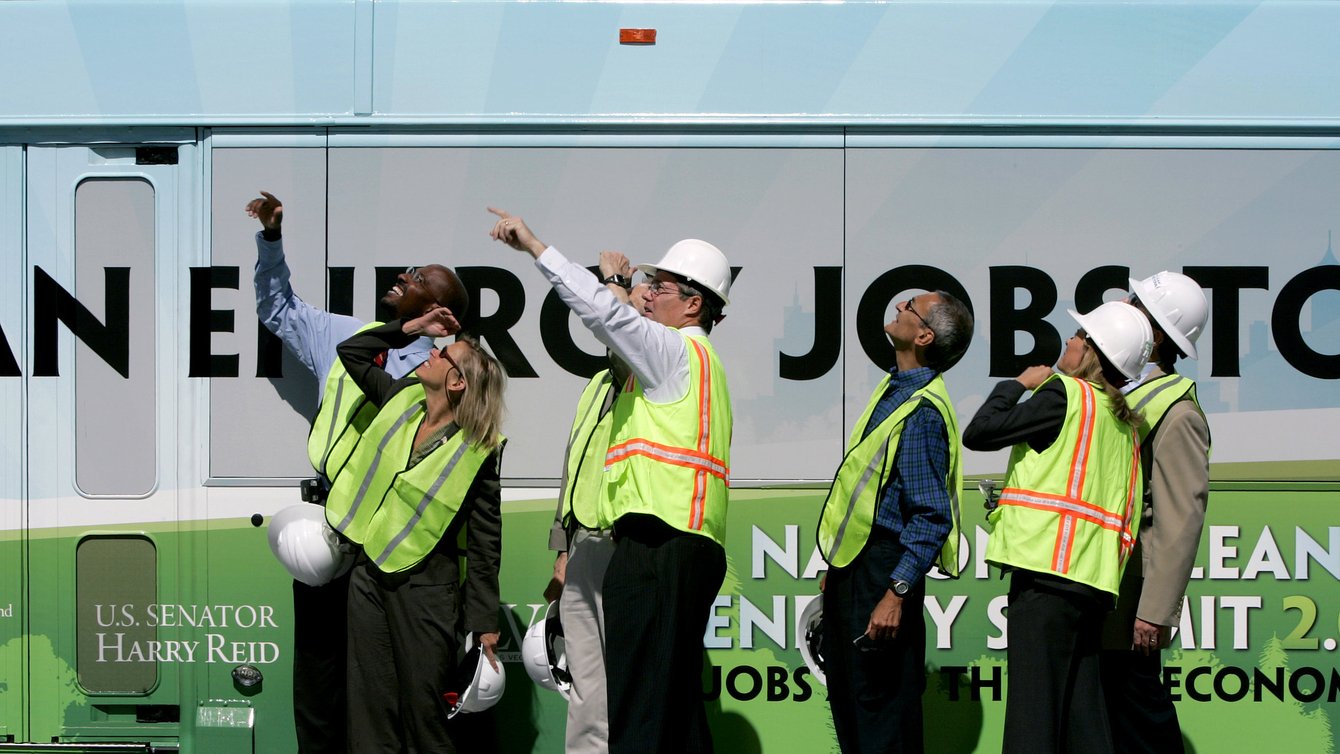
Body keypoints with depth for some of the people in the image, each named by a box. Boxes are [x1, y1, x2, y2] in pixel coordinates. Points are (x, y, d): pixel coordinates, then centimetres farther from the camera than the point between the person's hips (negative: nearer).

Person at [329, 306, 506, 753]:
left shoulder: (479, 451, -12)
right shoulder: (403, 400, 5)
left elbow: (485, 544, -10)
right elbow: (352, 352, 19)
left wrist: (484, 625, -11)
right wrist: (411, 328, 7)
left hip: (424, 586, -6)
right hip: (369, 573, 6)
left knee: (425, 708, -1)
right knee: (370, 711, 8)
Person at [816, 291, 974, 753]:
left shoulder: (923, 410, -20)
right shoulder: (895, 387, 9)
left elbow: (932, 517, -22)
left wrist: (897, 592, -27)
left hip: (883, 570, -10)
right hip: (851, 563, 10)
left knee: (880, 701, -2)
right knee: (845, 696, 17)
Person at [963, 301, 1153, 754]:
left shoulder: (1065, 394, -5)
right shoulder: (1123, 422, 19)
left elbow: (979, 433, -5)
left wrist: (1017, 384, 9)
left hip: (1047, 571, -8)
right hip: (1093, 581, 8)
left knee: (1031, 707, -8)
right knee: (1082, 716, 9)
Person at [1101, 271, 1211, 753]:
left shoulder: (1176, 414, -15)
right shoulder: (1121, 393, 13)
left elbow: (1180, 521, -19)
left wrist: (1156, 613, -22)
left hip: (1128, 600, -9)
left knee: (1138, 715, -2)